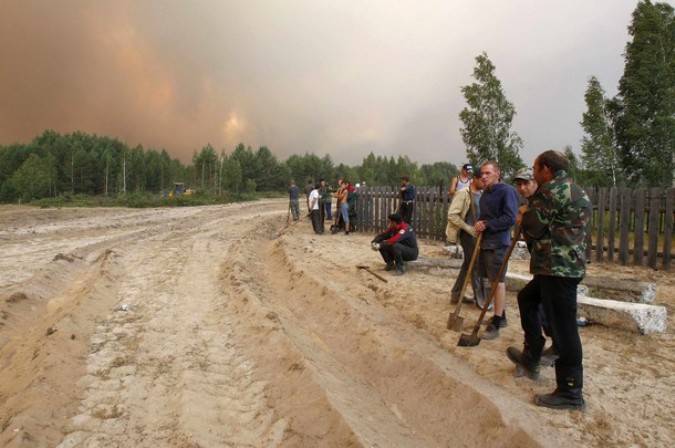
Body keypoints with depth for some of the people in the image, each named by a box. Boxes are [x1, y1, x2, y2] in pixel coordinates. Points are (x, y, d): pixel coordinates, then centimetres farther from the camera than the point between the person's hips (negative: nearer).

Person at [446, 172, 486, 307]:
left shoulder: (482, 194, 7)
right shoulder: (464, 193, -13)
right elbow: (452, 215, -17)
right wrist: (468, 228, -19)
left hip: (477, 233, 7)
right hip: (468, 234, -7)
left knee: (468, 264, 14)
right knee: (476, 265, -1)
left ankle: (456, 294, 26)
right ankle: (480, 299, 11)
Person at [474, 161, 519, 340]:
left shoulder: (507, 191, -12)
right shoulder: (486, 192, 14)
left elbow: (510, 218, -19)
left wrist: (487, 225, -16)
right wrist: (480, 223, 3)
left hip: (498, 243, -9)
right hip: (485, 241, 9)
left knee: (498, 282, -5)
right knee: (493, 281, 14)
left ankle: (496, 324, -1)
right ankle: (501, 316, 26)